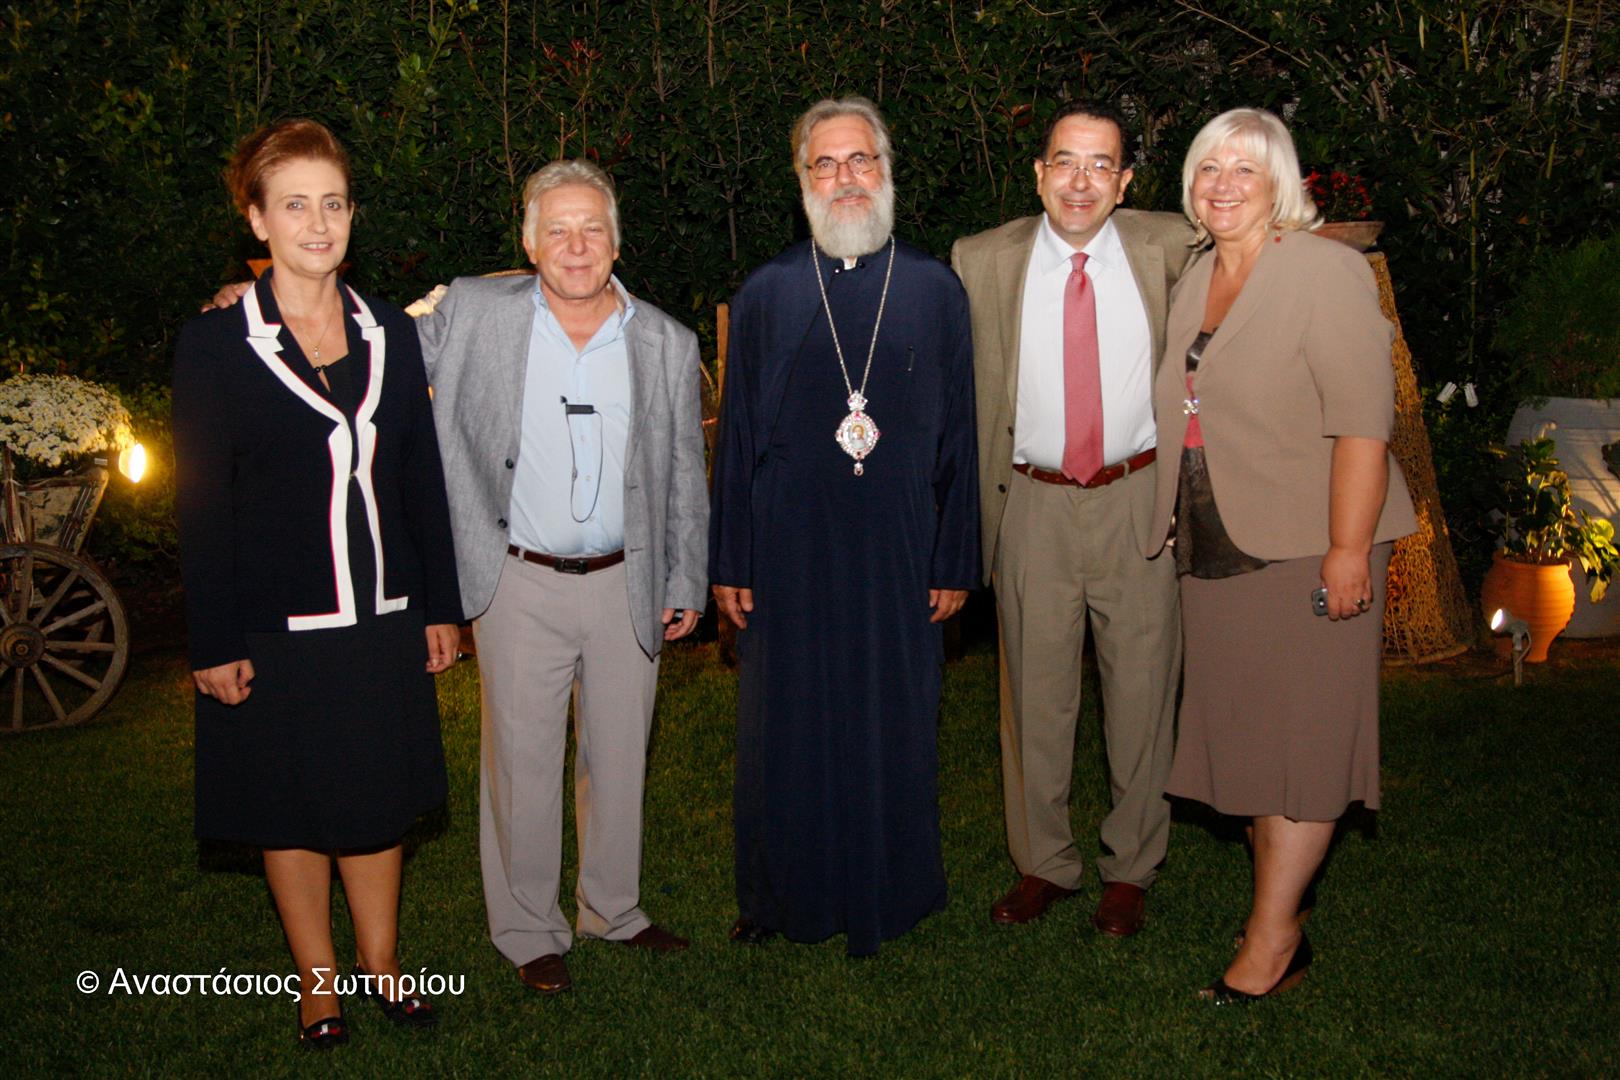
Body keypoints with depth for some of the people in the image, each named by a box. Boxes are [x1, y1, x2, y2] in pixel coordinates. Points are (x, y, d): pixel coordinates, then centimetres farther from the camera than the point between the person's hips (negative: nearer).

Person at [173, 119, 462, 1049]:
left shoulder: (391, 332, 6)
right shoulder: (214, 344, -5)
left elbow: (422, 478, 8)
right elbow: (201, 502, -5)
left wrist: (441, 607, 7)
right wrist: (215, 643, -8)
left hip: (382, 618, 3)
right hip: (277, 625, -3)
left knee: (379, 796, 13)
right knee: (294, 809, 10)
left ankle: (381, 959, 32)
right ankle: (316, 976, 29)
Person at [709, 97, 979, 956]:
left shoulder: (935, 290, 5)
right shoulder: (766, 295, 5)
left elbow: (959, 435, 5)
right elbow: (736, 435, 5)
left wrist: (956, 561, 1)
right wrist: (727, 561, 1)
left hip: (898, 556, 0)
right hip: (789, 554, 0)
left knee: (894, 729, 9)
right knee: (784, 731, 9)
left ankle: (888, 895, 28)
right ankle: (780, 895, 27)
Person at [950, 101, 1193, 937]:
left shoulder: (1168, 248, 0)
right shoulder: (981, 260, -1)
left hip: (1141, 500, 0)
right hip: (1034, 506, 0)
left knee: (1142, 693, 8)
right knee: (1036, 695, 9)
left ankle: (1130, 869, 26)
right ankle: (1043, 864, 28)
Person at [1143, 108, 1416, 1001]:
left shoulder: (1325, 270, -9)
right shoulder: (1194, 280, 13)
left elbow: (1363, 421, -16)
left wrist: (1349, 548, -21)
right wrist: (1177, 522, 12)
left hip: (1301, 548, -7)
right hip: (1211, 551, 7)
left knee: (1296, 737, 0)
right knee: (1245, 735, 11)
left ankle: (1269, 943, 9)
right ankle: (1281, 927, 22)